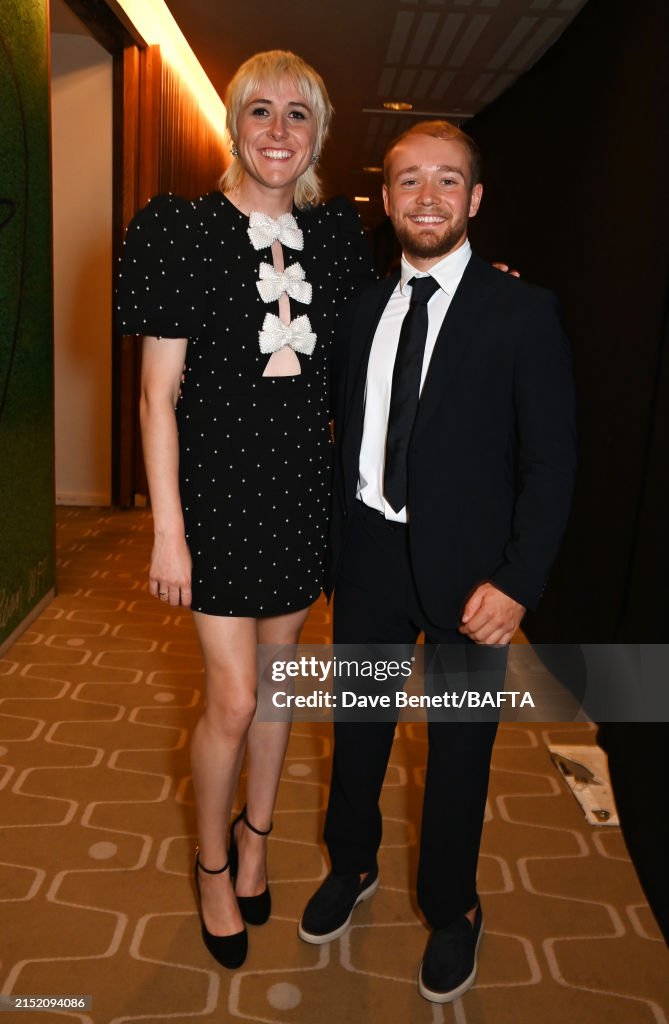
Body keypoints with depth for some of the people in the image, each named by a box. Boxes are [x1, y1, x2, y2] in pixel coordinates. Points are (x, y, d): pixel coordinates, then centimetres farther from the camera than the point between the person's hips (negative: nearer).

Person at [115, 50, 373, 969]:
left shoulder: (335, 231, 5)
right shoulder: (183, 229, -8)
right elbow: (158, 393, -8)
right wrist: (168, 530, -11)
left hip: (304, 482, 4)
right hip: (220, 483, -4)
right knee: (233, 698, 1)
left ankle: (256, 837, 39)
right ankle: (212, 865, 30)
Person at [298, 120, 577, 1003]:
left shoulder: (522, 312, -7)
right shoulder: (364, 307, 6)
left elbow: (550, 460, -10)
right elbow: (349, 434, 10)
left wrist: (517, 582, -17)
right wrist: (334, 543, 6)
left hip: (465, 566, -3)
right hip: (370, 553, 4)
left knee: (459, 747, 13)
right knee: (357, 726, 18)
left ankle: (452, 910, 38)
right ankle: (353, 866, 45)